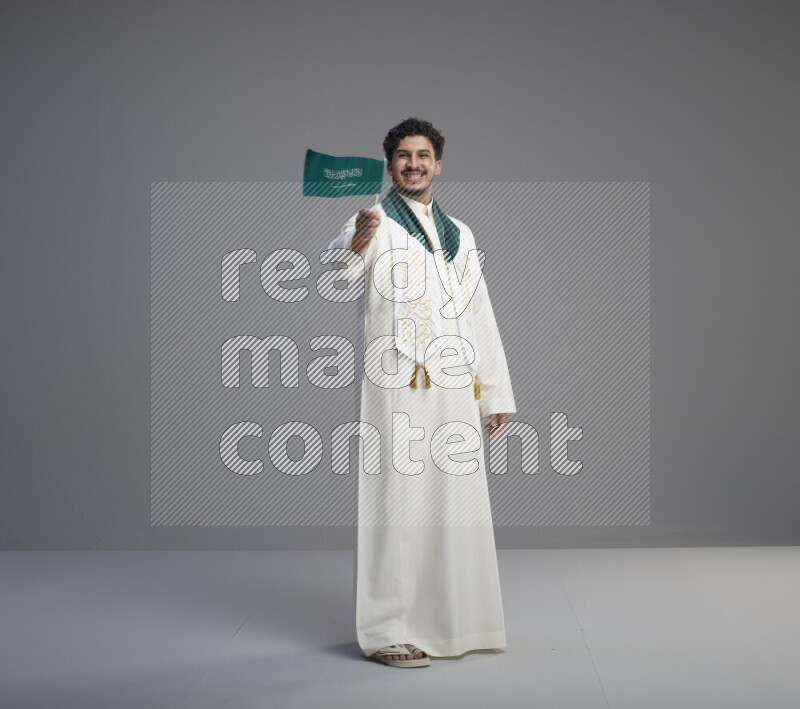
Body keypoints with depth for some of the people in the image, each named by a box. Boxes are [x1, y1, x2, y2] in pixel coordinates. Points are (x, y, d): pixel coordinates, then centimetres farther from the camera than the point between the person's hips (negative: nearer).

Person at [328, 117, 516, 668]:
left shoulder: (459, 234, 20)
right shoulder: (376, 222, 2)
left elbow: (481, 315, 21)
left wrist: (496, 392, 16)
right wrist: (357, 241, -43)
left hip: (454, 390, 6)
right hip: (397, 386, -6)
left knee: (455, 503, 8)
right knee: (398, 499, -7)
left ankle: (447, 622, 20)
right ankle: (388, 631, -1)